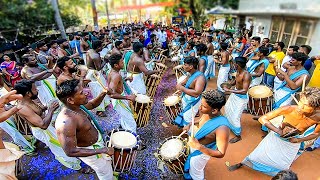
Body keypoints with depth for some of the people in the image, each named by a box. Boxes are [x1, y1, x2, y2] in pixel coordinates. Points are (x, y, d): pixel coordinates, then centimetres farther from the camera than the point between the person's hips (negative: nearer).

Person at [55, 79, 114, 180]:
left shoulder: (76, 105, -14)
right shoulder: (66, 122, -38)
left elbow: (92, 104, 6)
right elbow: (70, 152, -33)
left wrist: (103, 94, -14)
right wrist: (103, 150, -30)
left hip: (98, 140, 8)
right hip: (91, 150, -8)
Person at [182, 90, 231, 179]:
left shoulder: (222, 128, -40)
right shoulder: (207, 113, -19)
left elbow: (221, 154, -32)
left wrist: (199, 146, -42)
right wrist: (190, 125, -7)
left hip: (201, 152, -7)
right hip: (193, 143, 7)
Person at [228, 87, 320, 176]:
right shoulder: (288, 109, -36)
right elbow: (262, 119, -30)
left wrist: (299, 140, -16)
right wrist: (279, 131, -35)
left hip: (292, 143, 2)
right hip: (276, 136, -1)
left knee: (282, 167, 19)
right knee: (258, 155, 11)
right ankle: (241, 163, 37)